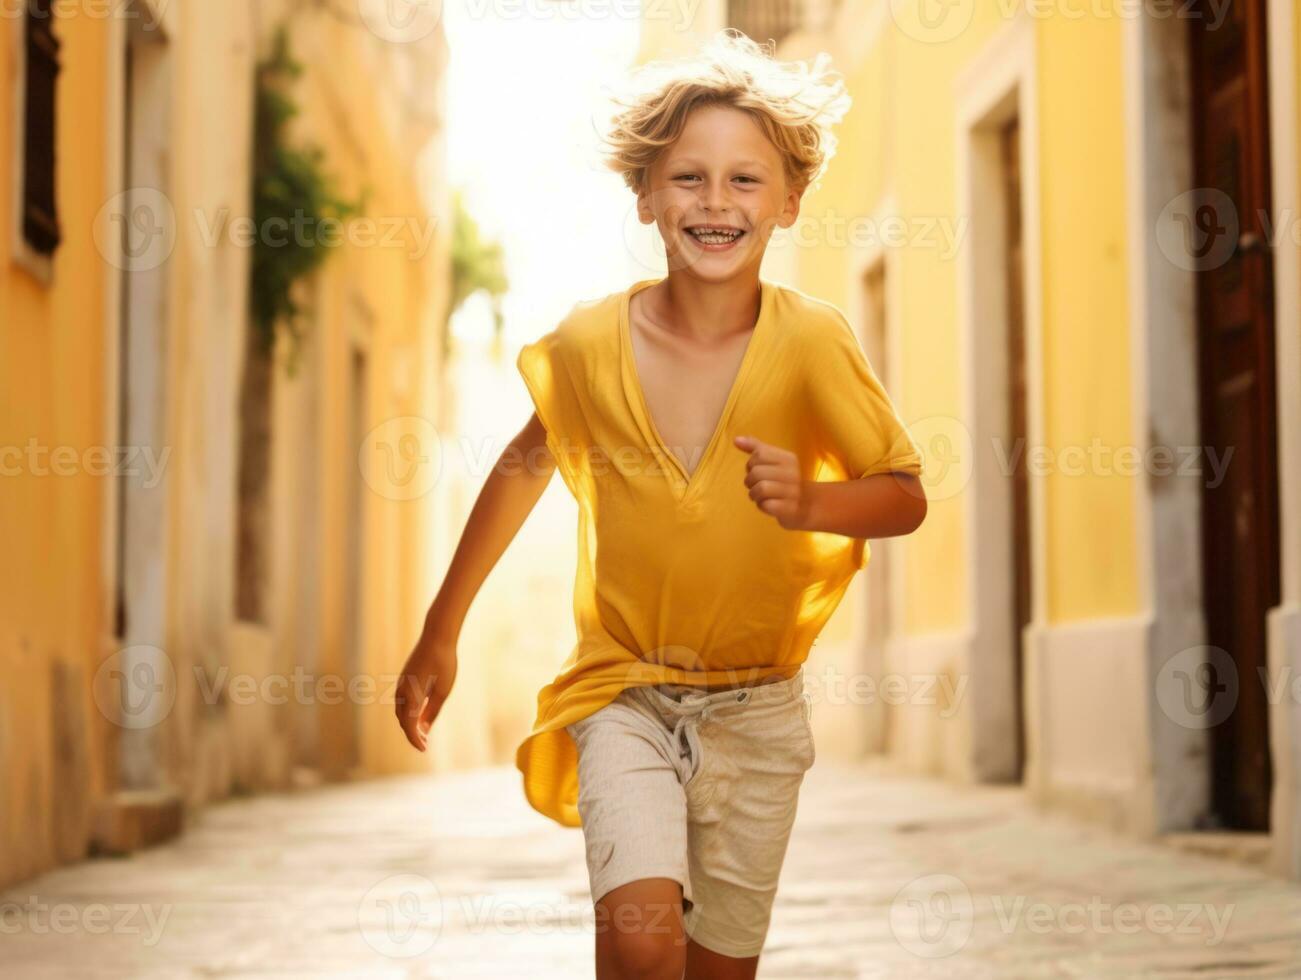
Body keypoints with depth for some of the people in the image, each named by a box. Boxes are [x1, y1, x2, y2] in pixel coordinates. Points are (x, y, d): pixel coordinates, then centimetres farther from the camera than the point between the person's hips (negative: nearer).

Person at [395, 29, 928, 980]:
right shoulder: (590, 343, -10)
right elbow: (527, 465, 9)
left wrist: (809, 503, -27)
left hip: (757, 711, 1)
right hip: (623, 691, 0)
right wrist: (441, 634, 13)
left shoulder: (811, 342, -14)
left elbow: (906, 496, -4)